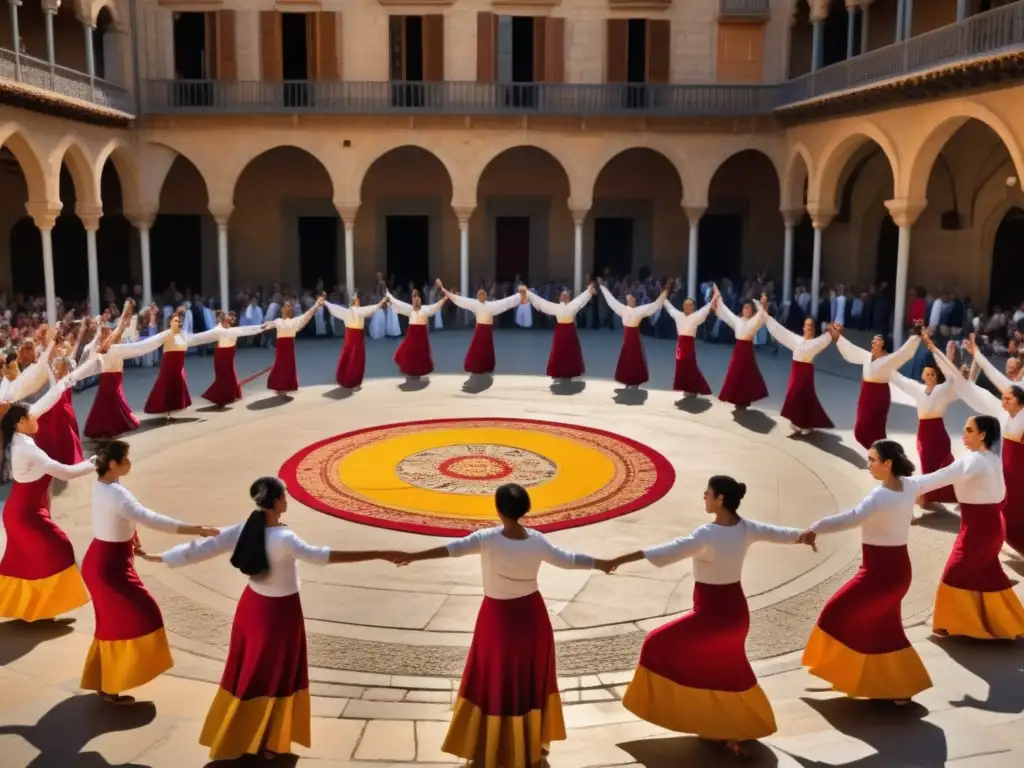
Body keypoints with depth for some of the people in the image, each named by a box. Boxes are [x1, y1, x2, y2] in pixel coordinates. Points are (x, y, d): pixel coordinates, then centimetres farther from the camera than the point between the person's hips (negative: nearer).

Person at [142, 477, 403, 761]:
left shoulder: (244, 530, -10)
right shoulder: (283, 538, -29)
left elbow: (202, 548, -4)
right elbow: (321, 556, -41)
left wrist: (158, 558, 11)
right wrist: (379, 554, -47)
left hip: (253, 606, 7)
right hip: (279, 613, -7)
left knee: (248, 674, 21)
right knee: (276, 678, 12)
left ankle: (232, 737, 35)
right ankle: (265, 743, 25)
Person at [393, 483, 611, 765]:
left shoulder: (488, 539, -20)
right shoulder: (537, 541, -11)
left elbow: (452, 548, -27)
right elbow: (567, 559, -1)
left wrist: (414, 556, -25)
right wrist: (600, 563, 14)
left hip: (499, 618, -3)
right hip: (531, 615, 3)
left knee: (496, 683, 12)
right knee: (532, 680, 18)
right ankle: (533, 745, 31)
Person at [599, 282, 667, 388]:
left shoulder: (640, 310, -6)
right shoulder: (623, 309, 3)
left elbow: (655, 305, -10)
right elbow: (611, 300, 11)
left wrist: (664, 295, -19)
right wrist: (603, 287, 15)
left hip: (635, 339, -3)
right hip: (626, 339, 4)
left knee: (636, 361, 2)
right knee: (625, 361, 8)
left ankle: (634, 384, 9)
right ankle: (628, 384, 19)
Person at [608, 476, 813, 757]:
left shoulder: (708, 534, -23)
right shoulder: (746, 529, -1)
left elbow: (668, 552, -35)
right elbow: (779, 534, 17)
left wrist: (624, 558, -39)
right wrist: (805, 535, 39)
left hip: (711, 612, -8)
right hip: (736, 609, 8)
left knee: (660, 647, 6)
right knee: (727, 667, 26)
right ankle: (738, 728, 33)